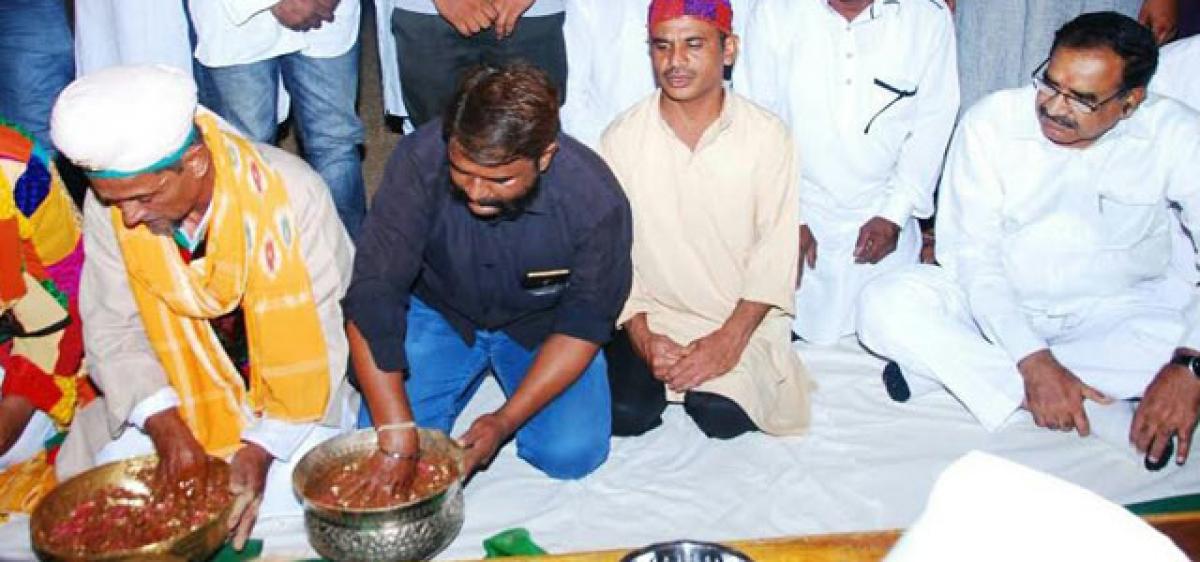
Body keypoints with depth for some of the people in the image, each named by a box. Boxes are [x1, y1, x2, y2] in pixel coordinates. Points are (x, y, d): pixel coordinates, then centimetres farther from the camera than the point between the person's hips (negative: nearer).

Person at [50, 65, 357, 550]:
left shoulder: (291, 194, -26)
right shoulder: (108, 206, -15)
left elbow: (321, 340, -20)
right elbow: (113, 330, -8)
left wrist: (262, 447, -25)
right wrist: (165, 427, -23)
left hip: (289, 389, -3)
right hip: (177, 393, 3)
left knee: (285, 492, -22)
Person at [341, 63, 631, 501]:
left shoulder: (595, 198, -29)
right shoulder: (419, 161, -31)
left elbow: (585, 324, -16)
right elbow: (370, 300, -28)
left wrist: (505, 420, -25)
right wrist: (396, 439, -33)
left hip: (542, 326, 0)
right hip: (440, 313, 1)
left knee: (572, 454, -17)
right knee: (378, 439, -13)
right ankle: (476, 375, 17)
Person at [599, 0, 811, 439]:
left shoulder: (767, 135, -7)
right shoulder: (621, 137, -5)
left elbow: (775, 251, -8)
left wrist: (730, 338, -16)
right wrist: (641, 335, -13)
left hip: (740, 318, -1)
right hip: (650, 315, 1)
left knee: (721, 415, -21)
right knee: (624, 413, -19)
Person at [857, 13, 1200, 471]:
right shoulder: (991, 122, -14)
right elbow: (971, 256, -17)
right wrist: (1035, 362, -28)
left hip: (1115, 311, 1)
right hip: (996, 302, 0)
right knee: (884, 305, -27)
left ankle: (941, 362, -26)